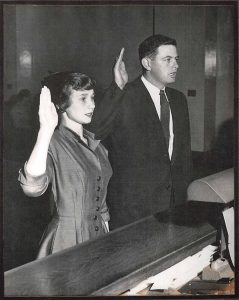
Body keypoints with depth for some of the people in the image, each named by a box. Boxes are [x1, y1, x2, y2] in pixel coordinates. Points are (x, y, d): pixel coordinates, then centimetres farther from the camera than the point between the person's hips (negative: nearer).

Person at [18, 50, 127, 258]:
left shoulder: (93, 140, 6)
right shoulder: (53, 143, -16)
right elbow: (33, 186, -34)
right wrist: (46, 129, -42)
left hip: (99, 235, 7)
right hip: (67, 241, -7)